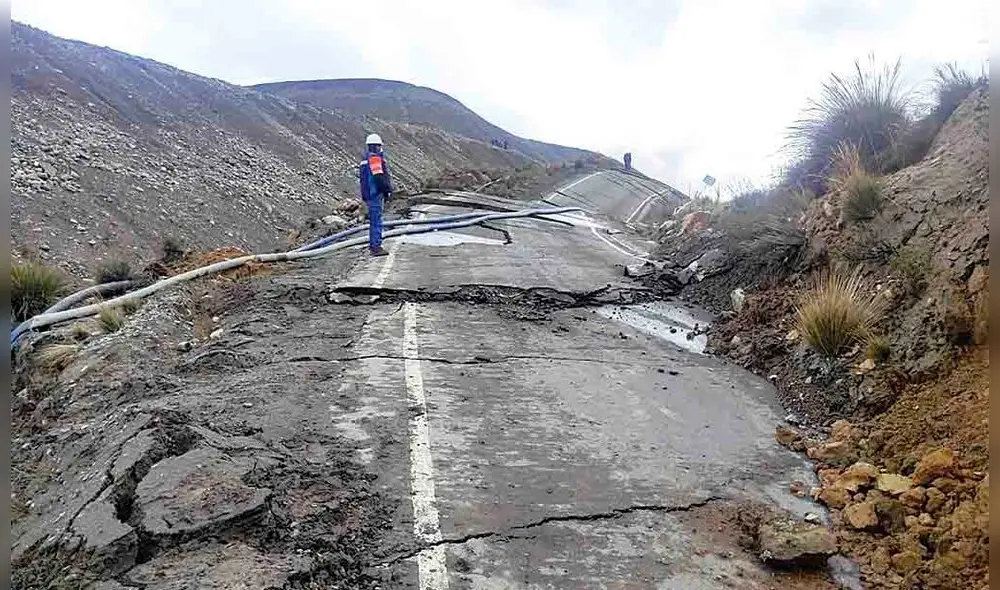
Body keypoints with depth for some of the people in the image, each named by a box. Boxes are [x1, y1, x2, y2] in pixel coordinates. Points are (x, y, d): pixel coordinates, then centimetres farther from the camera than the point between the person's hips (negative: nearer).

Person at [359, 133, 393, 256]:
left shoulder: (366, 158, 18)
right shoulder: (374, 157, -13)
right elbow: (378, 176, -22)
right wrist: (387, 189, -13)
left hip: (369, 194, 10)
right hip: (375, 192, -10)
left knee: (373, 219, 19)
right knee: (376, 219, -9)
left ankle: (372, 244, 28)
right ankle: (376, 247, -10)